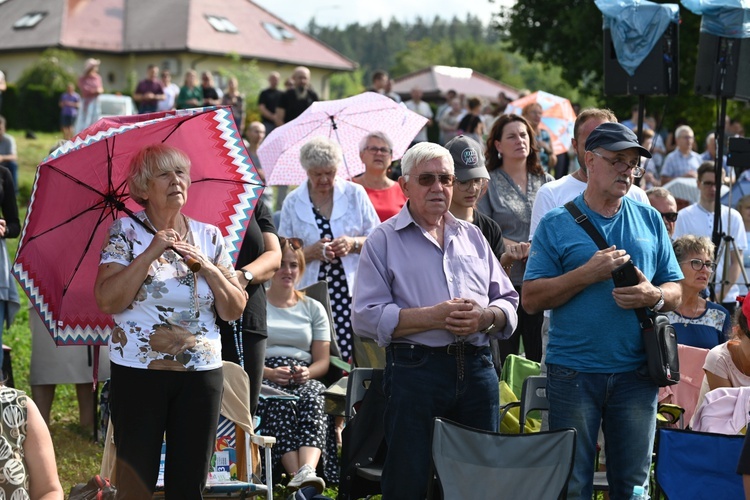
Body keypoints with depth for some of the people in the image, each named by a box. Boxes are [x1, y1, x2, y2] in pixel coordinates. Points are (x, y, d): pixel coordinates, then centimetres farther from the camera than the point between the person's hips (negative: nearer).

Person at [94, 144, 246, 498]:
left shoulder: (209, 237, 8)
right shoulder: (126, 232, -1)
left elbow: (234, 311, 4)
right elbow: (108, 301, -14)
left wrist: (205, 265, -9)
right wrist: (151, 253, -16)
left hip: (201, 374, 3)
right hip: (138, 373, -3)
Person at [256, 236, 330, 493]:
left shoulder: (313, 308, 21)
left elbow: (323, 361, 14)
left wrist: (308, 372, -9)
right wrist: (268, 373, -15)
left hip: (304, 380, 2)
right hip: (264, 379, -2)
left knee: (313, 400, -36)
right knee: (281, 402, -38)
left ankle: (307, 471, -58)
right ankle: (297, 476, -54)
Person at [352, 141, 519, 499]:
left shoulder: (473, 237, 17)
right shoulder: (384, 240, 2)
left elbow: (508, 302, 16)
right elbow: (366, 317, -8)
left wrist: (484, 317, -7)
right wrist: (434, 317, -16)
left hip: (477, 371, 5)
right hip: (414, 372, -4)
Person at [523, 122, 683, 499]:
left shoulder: (650, 221, 11)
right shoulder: (557, 224, 1)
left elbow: (675, 291, 13)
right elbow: (531, 298, -5)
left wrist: (653, 296, -10)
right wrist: (589, 273, -14)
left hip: (636, 372, 3)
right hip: (573, 372, -3)